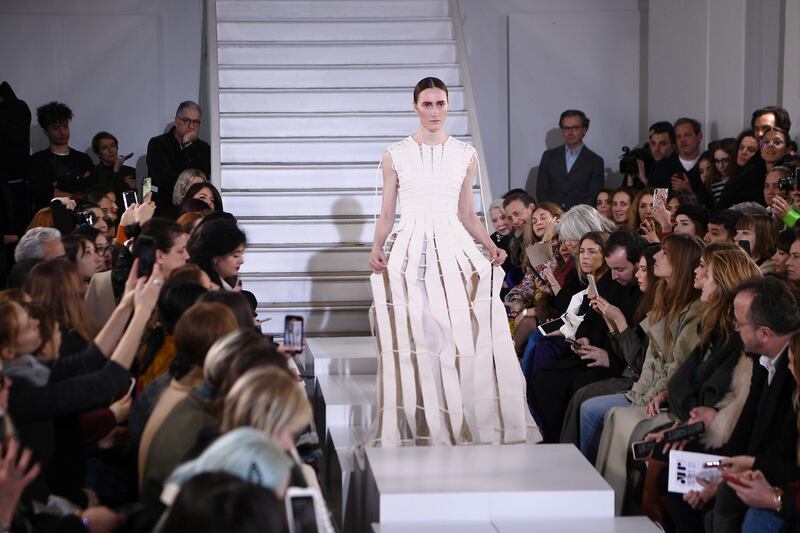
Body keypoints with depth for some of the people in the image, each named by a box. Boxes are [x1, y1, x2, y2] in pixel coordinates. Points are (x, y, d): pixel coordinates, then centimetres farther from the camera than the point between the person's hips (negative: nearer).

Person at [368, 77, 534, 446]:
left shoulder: (465, 156, 12)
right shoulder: (395, 156, 7)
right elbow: (386, 214, 9)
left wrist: (490, 246, 2)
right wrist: (376, 248, -8)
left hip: (454, 250, 1)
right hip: (410, 252, -1)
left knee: (463, 340, -8)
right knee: (412, 343, -6)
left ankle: (466, 430, 1)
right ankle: (415, 433, 0)